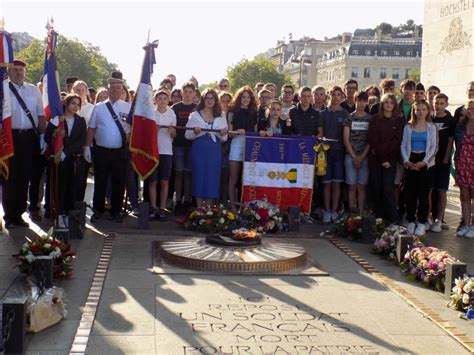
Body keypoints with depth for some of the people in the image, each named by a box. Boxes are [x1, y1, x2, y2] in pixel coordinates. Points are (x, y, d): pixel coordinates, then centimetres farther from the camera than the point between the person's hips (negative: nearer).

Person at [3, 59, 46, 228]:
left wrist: (42, 136, 4)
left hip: (29, 138, 3)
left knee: (24, 176, 9)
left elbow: (41, 114, 11)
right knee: (10, 177, 2)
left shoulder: (33, 90, 11)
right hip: (11, 136, -3)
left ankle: (19, 214, 21)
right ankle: (9, 216, 13)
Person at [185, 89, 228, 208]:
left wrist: (223, 134, -11)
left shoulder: (221, 117, 11)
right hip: (199, 149, -2)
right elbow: (187, 135, 3)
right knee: (199, 176, -2)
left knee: (212, 177, 1)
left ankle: (209, 208, 9)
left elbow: (224, 139, 11)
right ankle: (199, 208, 6)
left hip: (215, 150, 2)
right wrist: (195, 132, -17)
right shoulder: (195, 115, 5)